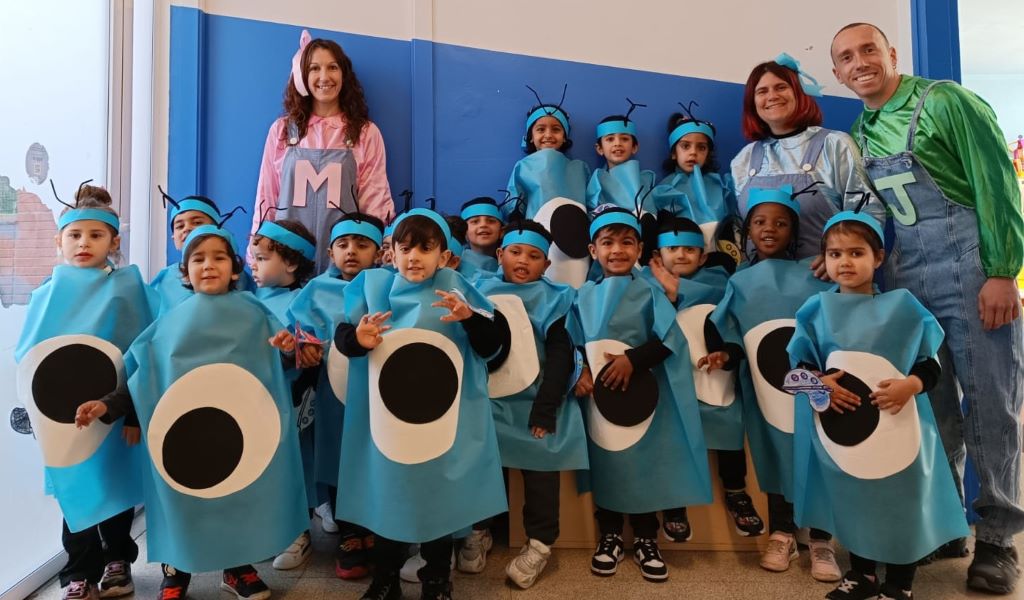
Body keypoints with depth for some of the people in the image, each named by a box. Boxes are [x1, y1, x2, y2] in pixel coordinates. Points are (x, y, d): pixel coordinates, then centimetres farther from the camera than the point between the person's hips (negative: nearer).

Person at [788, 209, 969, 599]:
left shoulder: (903, 305, -4)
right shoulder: (818, 308, -1)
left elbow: (930, 363, -1)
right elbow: (800, 362, 1)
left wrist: (911, 385, -20)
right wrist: (817, 381, -18)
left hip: (898, 427, -1)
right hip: (841, 426, 2)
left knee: (902, 502, 8)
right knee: (852, 500, 16)